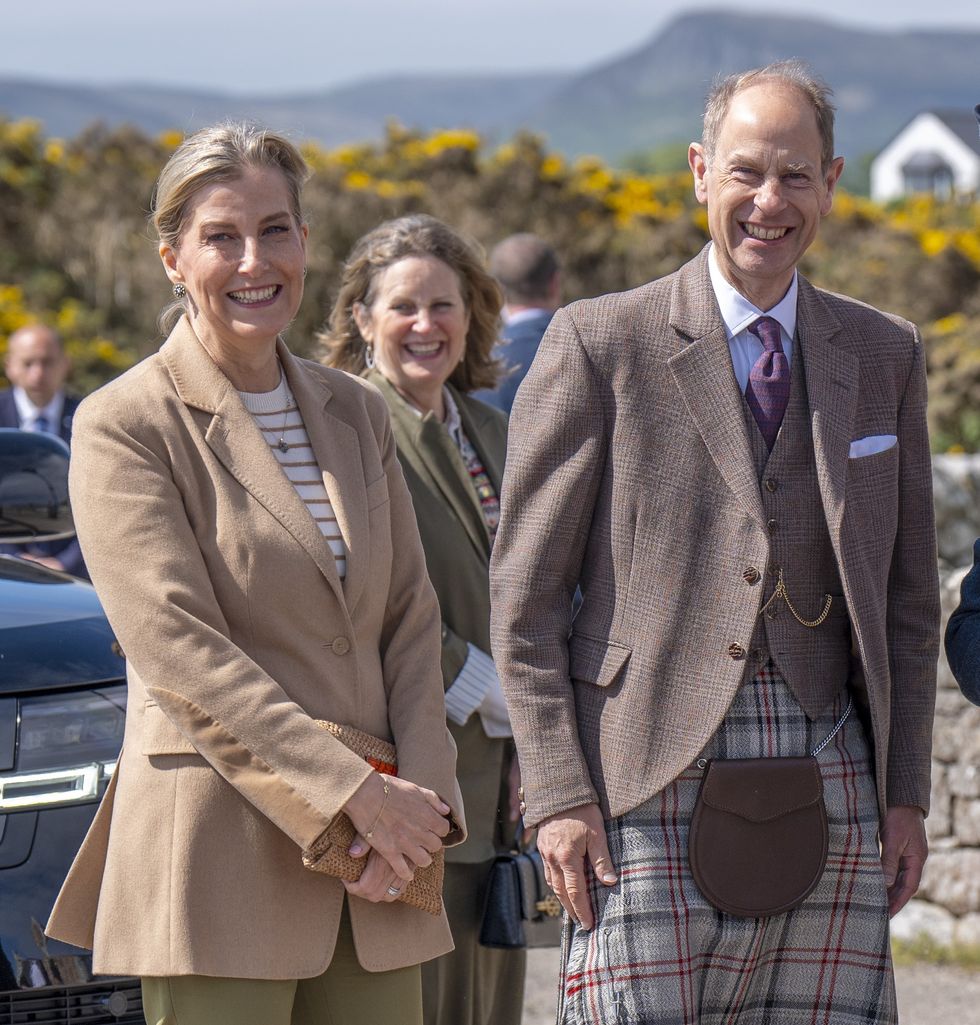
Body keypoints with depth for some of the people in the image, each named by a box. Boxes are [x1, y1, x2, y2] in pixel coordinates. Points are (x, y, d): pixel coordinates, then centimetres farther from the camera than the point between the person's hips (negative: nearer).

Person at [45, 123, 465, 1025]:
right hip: (217, 866, -5)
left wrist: (419, 801, -3)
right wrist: (354, 794, -16)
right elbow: (177, 649, -12)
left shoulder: (357, 414, 15)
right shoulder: (126, 426, -3)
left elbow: (412, 621, 13)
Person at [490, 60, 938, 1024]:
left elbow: (909, 595, 16)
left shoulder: (885, 356, 13)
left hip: (831, 777, 3)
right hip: (654, 777, -3)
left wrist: (906, 792, 9)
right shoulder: (599, 345, 1)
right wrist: (558, 792, -8)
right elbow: (523, 593, 0)